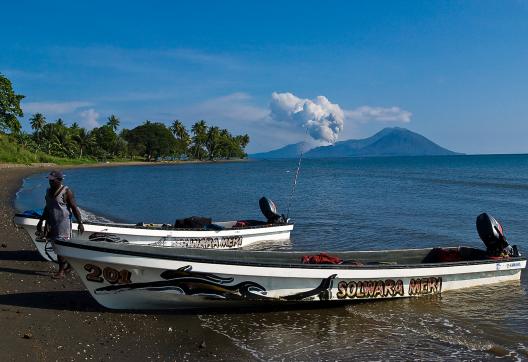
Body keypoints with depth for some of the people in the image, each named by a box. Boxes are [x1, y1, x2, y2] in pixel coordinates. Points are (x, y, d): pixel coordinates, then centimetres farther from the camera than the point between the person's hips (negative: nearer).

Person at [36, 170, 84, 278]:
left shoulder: (66, 191, -11)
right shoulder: (49, 191, 11)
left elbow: (74, 208, -12)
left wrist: (80, 223, -16)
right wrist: (41, 221, 23)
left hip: (63, 223, -7)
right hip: (51, 223, 7)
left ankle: (61, 271, 0)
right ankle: (67, 265, 27)